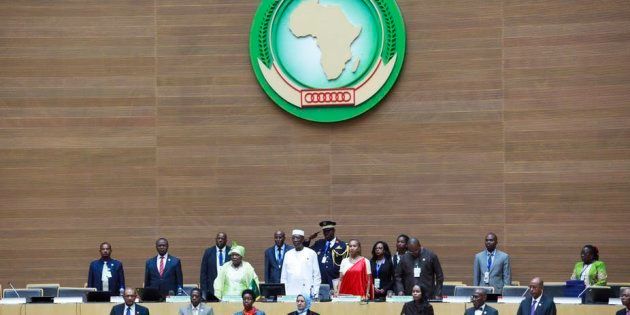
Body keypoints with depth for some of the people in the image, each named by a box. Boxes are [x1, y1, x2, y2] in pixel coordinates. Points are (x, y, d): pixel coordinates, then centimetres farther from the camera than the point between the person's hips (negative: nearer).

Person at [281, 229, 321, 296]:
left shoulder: (312, 254, 4)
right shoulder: (288, 254, 12)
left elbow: (317, 276, 5)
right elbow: (283, 277, 15)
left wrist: (315, 293, -2)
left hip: (307, 293, -2)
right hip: (290, 294, 2)